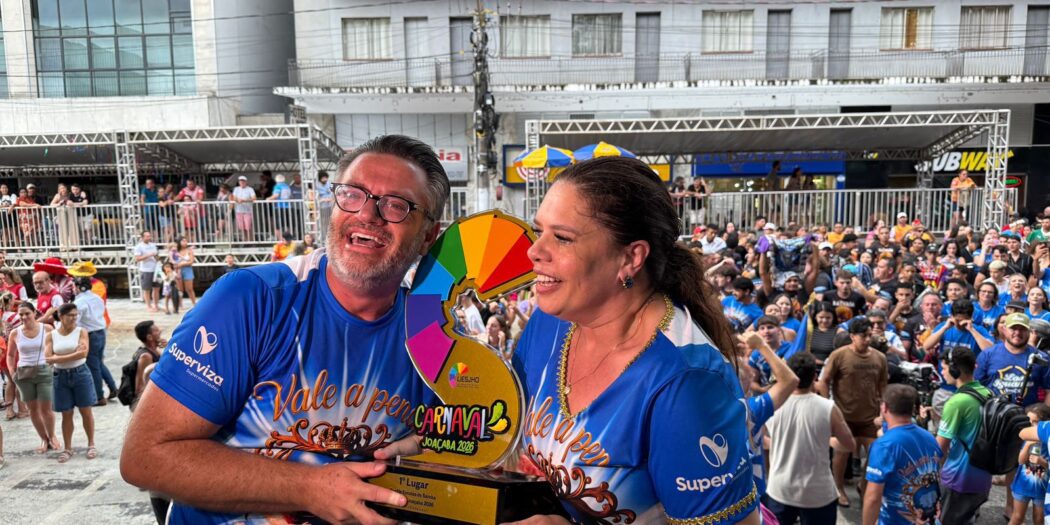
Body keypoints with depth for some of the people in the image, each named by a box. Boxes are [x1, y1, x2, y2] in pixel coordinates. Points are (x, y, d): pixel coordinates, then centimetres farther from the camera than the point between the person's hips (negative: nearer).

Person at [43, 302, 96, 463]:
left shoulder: (81, 332, -4)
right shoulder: (50, 336, 0)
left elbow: (83, 353, -16)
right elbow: (48, 359, -9)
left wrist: (60, 357, -13)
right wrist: (74, 354, -16)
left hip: (80, 374, -1)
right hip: (61, 376, 1)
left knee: (85, 411, 5)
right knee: (66, 414, 8)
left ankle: (91, 445, 17)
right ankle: (67, 448, 18)